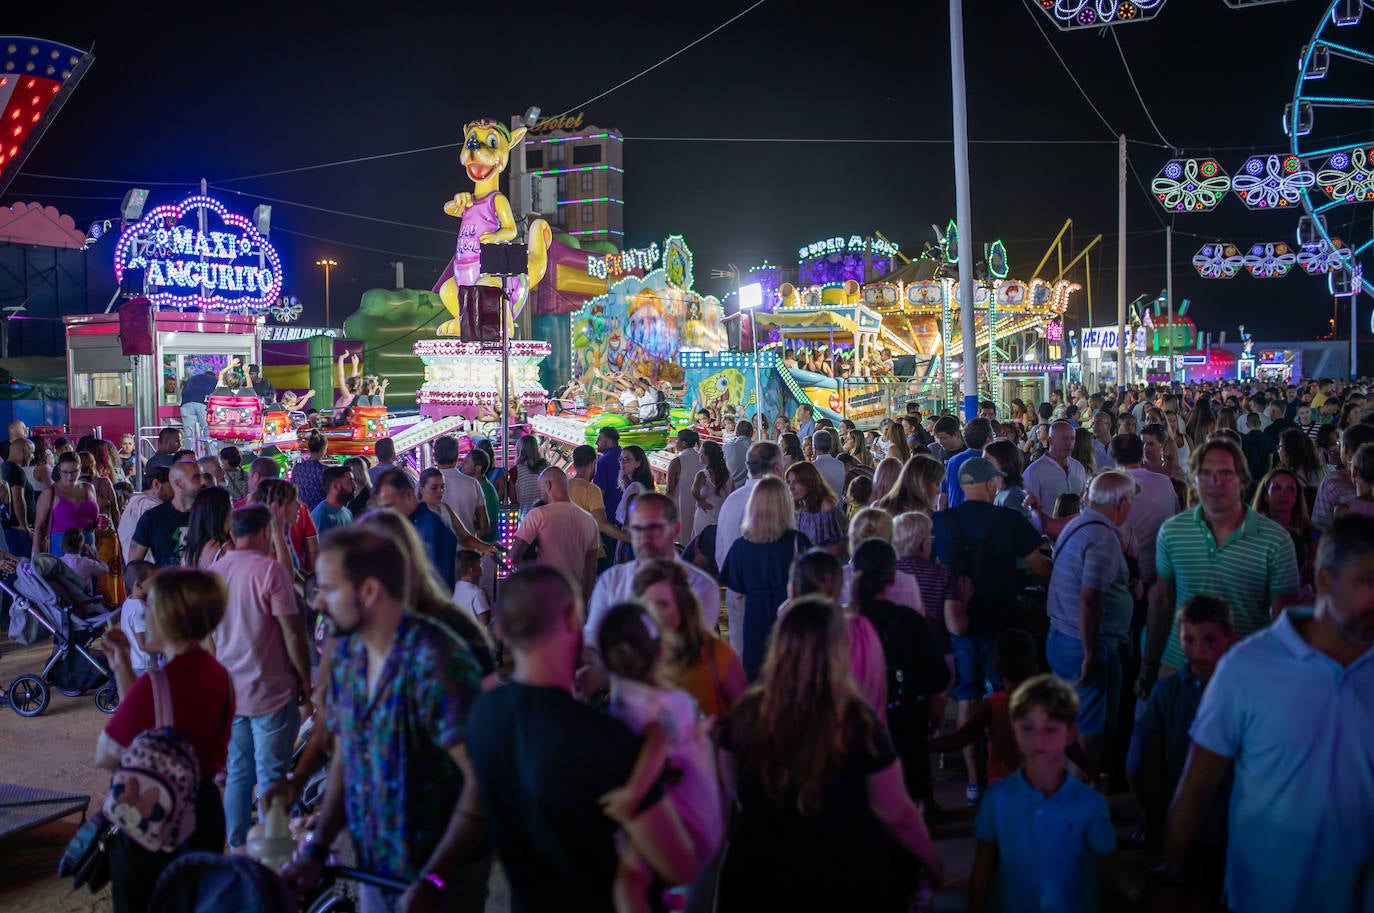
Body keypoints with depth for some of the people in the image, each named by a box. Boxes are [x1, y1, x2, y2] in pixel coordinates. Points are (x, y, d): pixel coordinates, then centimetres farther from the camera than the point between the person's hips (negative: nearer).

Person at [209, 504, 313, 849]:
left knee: (237, 775, 15)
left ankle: (237, 849, 23)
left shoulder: (213, 572, 6)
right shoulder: (270, 571, -14)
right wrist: (307, 688, -7)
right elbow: (293, 633, -15)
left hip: (229, 692, 6)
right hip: (272, 692, -6)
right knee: (271, 779, 2)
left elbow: (208, 636, 13)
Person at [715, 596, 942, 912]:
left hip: (756, 876, 2)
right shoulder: (857, 721, -22)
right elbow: (896, 814, -11)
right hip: (841, 880, -2)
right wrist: (933, 861, 8)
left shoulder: (746, 713, -14)